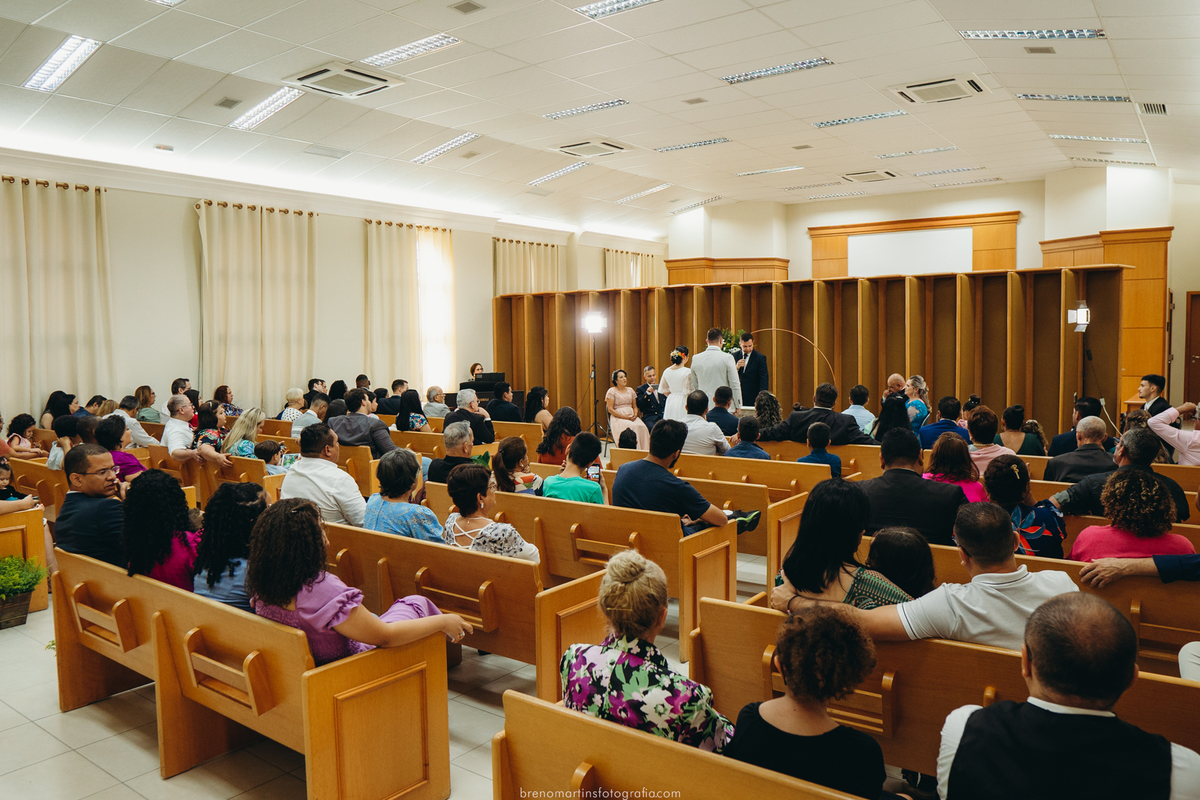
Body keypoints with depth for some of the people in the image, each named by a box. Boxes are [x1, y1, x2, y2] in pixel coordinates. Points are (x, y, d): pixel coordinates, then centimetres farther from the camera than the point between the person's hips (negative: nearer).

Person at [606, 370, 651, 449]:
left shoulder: (630, 390, 18)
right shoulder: (611, 391, 1)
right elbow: (610, 409, -5)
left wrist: (635, 414, -4)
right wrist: (624, 416, -14)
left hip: (631, 416, 5)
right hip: (618, 418, -5)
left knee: (642, 427, -27)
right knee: (631, 427, -34)